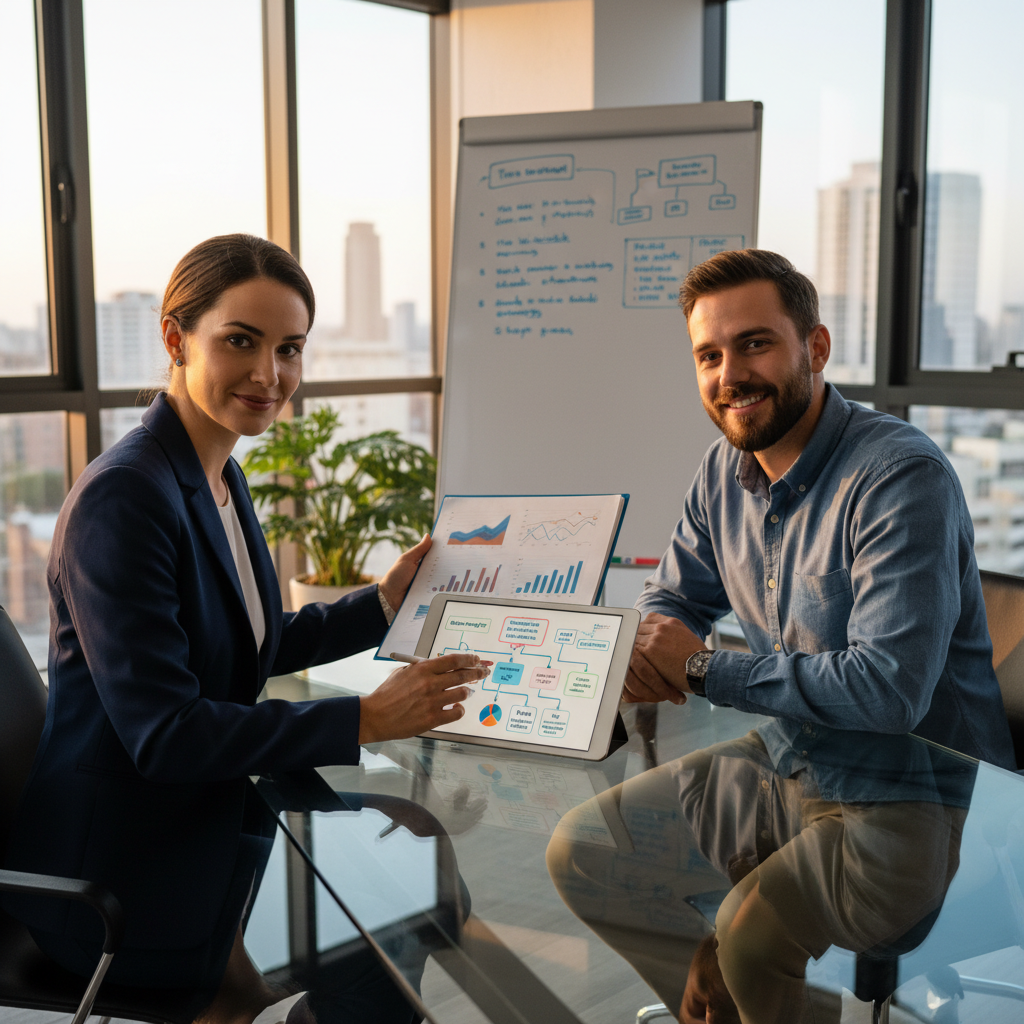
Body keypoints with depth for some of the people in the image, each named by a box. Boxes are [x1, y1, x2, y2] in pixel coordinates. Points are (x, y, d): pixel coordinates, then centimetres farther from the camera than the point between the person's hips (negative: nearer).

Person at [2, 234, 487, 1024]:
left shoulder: (219, 477, 5)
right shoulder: (125, 497, -25)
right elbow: (161, 732, -27)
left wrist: (384, 604, 6)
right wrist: (366, 720, -28)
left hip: (209, 824, 9)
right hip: (128, 882, -8)